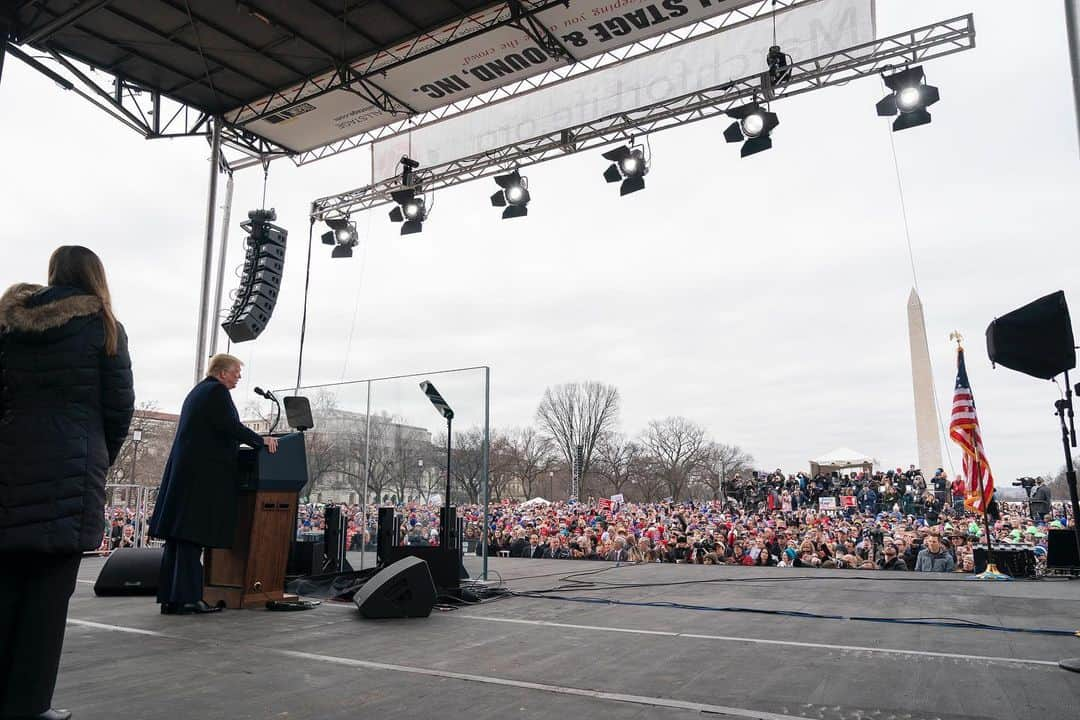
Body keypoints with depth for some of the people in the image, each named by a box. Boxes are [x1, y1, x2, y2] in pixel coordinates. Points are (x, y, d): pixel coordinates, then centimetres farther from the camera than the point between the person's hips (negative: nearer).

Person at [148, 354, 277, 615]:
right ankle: (185, 598, -8)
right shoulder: (217, 391, -7)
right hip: (203, 473, -10)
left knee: (177, 536, 8)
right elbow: (230, 426, -17)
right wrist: (261, 441, -10)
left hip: (182, 470, 10)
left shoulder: (197, 391, 24)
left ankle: (170, 597, 12)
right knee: (193, 535, -9)